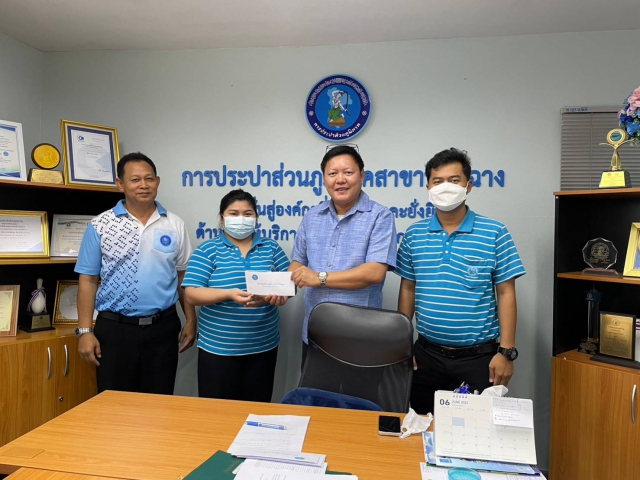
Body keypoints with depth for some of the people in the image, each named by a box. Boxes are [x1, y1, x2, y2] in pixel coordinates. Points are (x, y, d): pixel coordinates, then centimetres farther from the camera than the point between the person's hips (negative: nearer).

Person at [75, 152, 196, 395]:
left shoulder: (175, 225, 2)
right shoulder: (100, 226, -2)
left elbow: (184, 277, 6)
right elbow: (88, 280, -1)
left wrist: (190, 321, 4)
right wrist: (85, 330, -5)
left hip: (163, 327, 2)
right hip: (114, 328, -1)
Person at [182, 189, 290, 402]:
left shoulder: (271, 248, 6)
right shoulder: (207, 250, -3)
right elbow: (192, 293, -10)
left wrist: (279, 294, -18)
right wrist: (230, 294, -25)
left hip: (263, 347, 3)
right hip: (218, 347, -2)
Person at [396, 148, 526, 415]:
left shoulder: (495, 234, -5)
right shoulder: (414, 235, 2)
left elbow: (506, 294, -4)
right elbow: (407, 290, 7)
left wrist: (506, 351, -8)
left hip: (478, 357, -2)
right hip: (427, 354, 3)